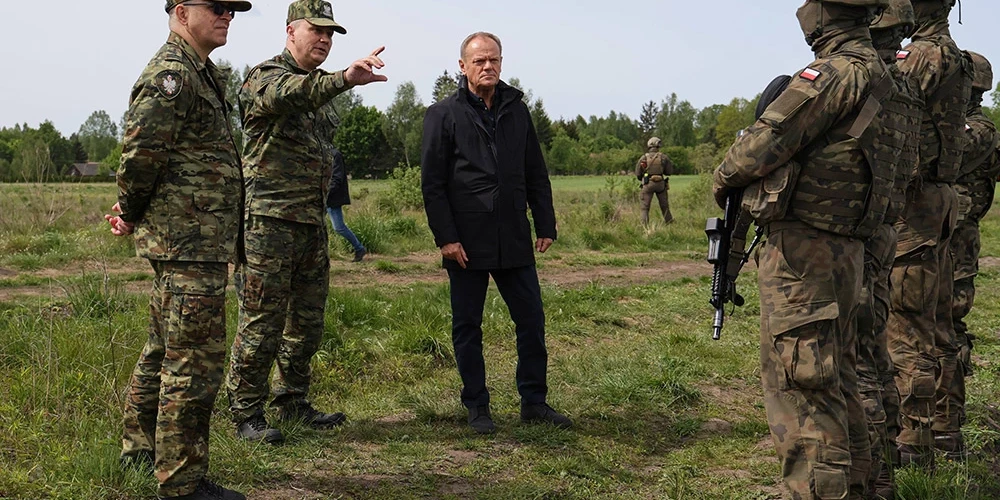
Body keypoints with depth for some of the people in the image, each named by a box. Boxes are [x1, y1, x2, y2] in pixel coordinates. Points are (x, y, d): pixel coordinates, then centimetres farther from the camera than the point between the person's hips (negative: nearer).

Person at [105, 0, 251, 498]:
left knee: (164, 350, 21)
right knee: (195, 362, -6)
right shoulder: (171, 73, -16)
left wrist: (132, 211, 18)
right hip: (189, 240, -11)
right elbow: (141, 150, -24)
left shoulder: (200, 73, 18)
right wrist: (132, 210, -9)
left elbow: (146, 153, 25)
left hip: (180, 241, 11)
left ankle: (141, 447, 35)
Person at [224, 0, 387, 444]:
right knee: (261, 322, -4)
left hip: (312, 224, 8)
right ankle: (246, 413, 5)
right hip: (269, 222, -8)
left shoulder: (320, 88, 18)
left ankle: (292, 401, 25)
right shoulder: (265, 78, -9)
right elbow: (290, 94, -34)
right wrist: (346, 78, -52)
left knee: (307, 320, 13)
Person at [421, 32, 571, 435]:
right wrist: (445, 237, -11)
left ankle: (534, 401, 17)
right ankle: (476, 407, 16)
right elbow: (432, 182, -5)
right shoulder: (443, 115, -1)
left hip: (514, 241, 4)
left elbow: (536, 174, 14)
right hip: (466, 243, -3)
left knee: (531, 319, 5)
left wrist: (545, 224, 8)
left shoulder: (516, 111, 12)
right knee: (467, 326, 5)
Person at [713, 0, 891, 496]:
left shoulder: (837, 71, -15)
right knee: (834, 377, 18)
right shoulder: (876, 75, 16)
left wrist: (723, 178, 1)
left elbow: (766, 144, -18)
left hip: (803, 250, -10)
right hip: (844, 251, 10)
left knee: (796, 381, -7)